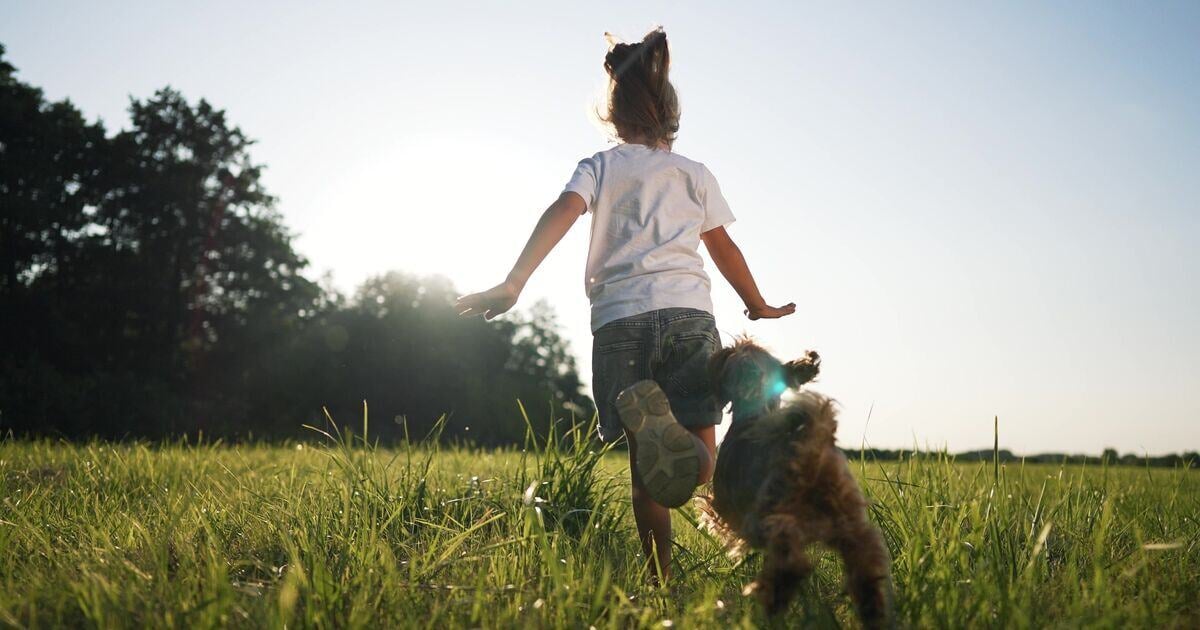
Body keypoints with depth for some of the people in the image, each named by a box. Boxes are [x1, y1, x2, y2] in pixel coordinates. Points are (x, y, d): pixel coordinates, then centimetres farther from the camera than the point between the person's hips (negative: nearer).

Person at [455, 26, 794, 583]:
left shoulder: (599, 167, 15)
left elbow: (562, 213, -4)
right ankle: (664, 422, -38)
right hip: (687, 311, 0)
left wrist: (512, 285, -14)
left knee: (644, 464, 8)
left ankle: (660, 578, -6)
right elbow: (724, 249, 24)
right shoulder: (695, 174, 20)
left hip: (618, 318, 0)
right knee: (700, 464, -4)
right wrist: (758, 307, 39)